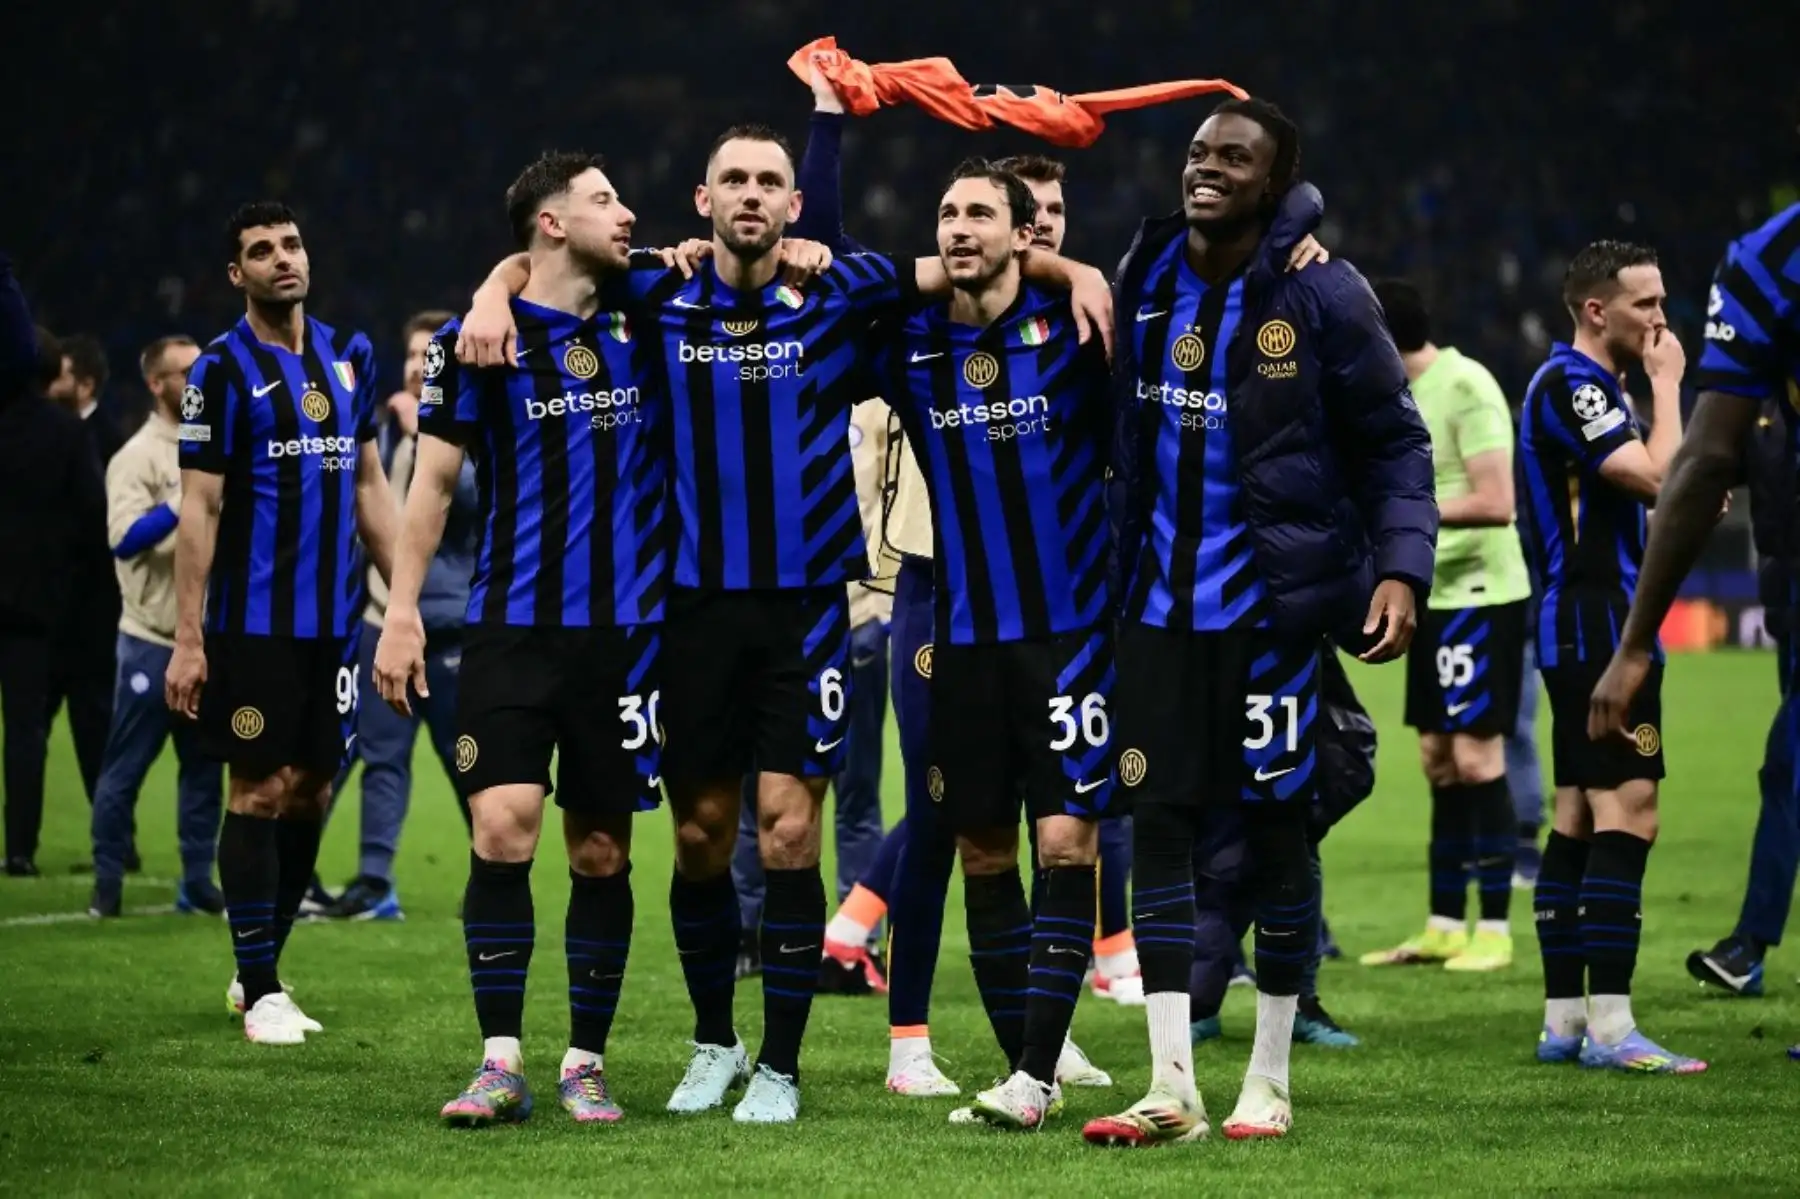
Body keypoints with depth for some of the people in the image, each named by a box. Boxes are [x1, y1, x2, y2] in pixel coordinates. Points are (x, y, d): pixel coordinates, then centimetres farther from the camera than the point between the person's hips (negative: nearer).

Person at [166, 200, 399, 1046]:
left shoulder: (349, 356, 11)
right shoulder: (223, 370, -6)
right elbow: (198, 509, -8)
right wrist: (188, 639, -12)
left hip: (333, 618, 5)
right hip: (253, 620, -5)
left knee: (311, 792, 7)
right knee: (261, 791, -4)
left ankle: (260, 969, 19)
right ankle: (260, 991, 3)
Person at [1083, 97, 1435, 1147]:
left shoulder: (1321, 293, -9)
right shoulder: (1146, 276, 5)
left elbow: (1394, 444, -4)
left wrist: (1401, 570, -16)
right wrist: (1112, 566, 14)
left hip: (1275, 598, -4)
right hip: (1160, 597, 5)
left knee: (1276, 825, 2)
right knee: (1160, 824, 0)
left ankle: (1270, 1081, 13)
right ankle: (1173, 1089, 2)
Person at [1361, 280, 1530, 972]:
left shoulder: (1465, 387, -15)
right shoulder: (1408, 393, 13)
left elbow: (1495, 503, -21)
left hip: (1478, 593, -9)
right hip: (1435, 596, 9)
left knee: (1476, 757, -8)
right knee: (1438, 760, 11)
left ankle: (1494, 932, -3)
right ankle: (1444, 927, 16)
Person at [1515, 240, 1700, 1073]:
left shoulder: (1590, 385, 19)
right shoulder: (1569, 385, -14)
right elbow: (1659, 476, -22)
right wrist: (1668, 384, -10)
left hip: (1585, 629, 11)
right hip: (1596, 627, -11)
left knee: (1578, 818, 9)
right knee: (1627, 814, -14)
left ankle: (1564, 1019, 11)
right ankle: (1608, 1025, -17)